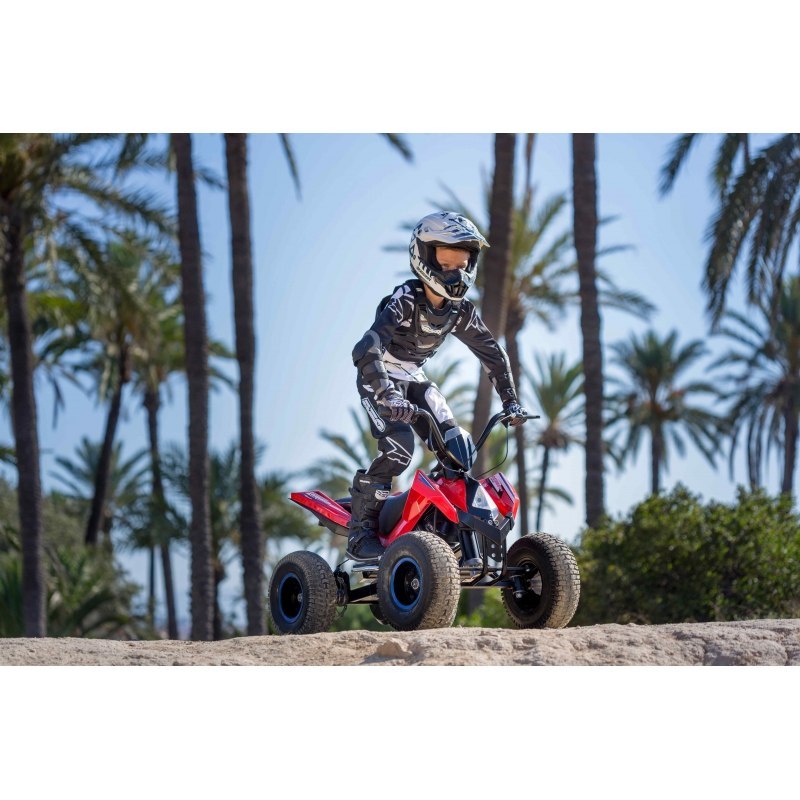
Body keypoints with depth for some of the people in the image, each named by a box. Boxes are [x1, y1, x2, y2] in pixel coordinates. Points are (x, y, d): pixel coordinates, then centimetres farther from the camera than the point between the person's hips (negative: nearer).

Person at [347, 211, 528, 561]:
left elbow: (492, 353, 7)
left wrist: (510, 399, 2)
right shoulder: (404, 301, -27)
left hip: (414, 378, 7)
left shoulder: (461, 312, -7)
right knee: (398, 448, -27)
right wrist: (387, 395, -52)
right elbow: (367, 349, -40)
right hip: (380, 377, -7)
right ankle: (359, 531, -20)